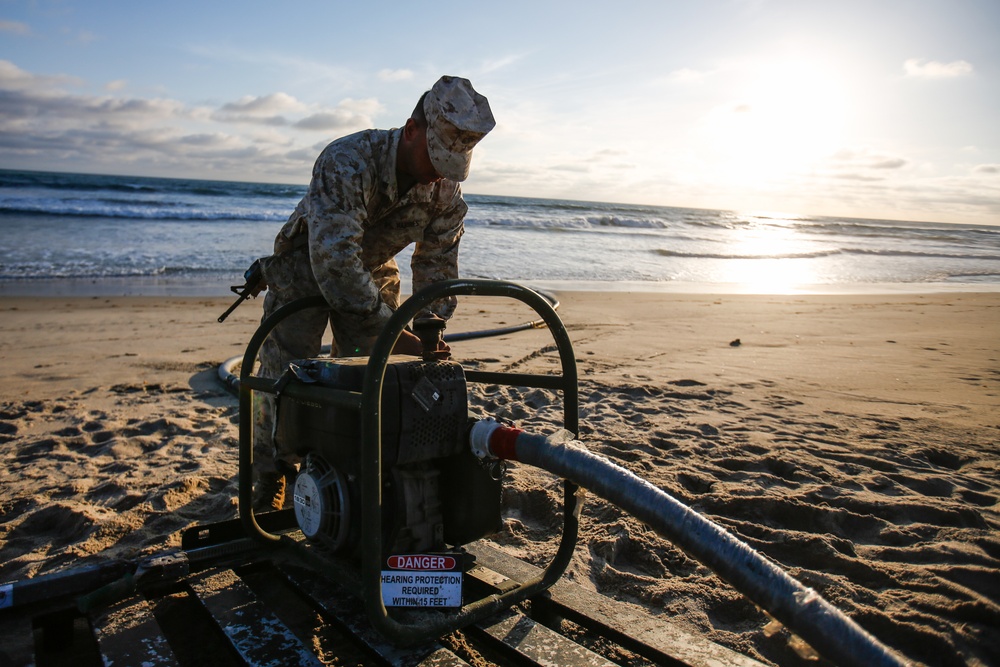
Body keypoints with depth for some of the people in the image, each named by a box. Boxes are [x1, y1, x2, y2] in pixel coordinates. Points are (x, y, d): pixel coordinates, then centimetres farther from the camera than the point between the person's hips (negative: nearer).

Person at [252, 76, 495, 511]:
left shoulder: (447, 186, -20)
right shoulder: (347, 162, -39)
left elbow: (437, 263, -10)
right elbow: (334, 263, -46)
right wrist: (398, 335, -48)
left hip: (372, 271, 4)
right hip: (306, 267, -4)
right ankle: (271, 485, 19)